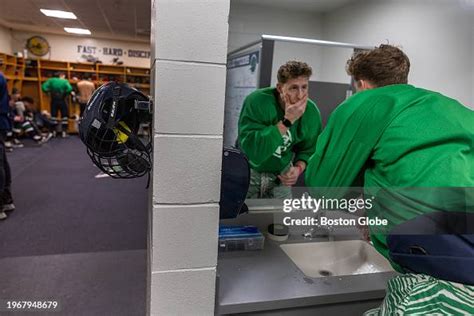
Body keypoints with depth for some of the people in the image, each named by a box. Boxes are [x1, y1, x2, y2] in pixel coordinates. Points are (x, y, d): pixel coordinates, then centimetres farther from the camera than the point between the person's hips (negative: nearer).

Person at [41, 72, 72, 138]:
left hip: (54, 100, 3)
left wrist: (49, 92, 7)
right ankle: (64, 132, 3)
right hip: (62, 100, -3)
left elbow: (44, 87, -6)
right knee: (64, 116, 7)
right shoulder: (65, 81, -3)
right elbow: (70, 89, -19)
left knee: (53, 116, 11)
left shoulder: (51, 80, 4)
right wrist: (65, 94, -4)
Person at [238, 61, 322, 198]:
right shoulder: (257, 101, -27)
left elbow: (308, 149, 4)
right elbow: (250, 149, -37)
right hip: (249, 171, -3)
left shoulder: (312, 112, -12)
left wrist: (299, 168, -17)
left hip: (281, 175, 4)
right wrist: (287, 121, -37)